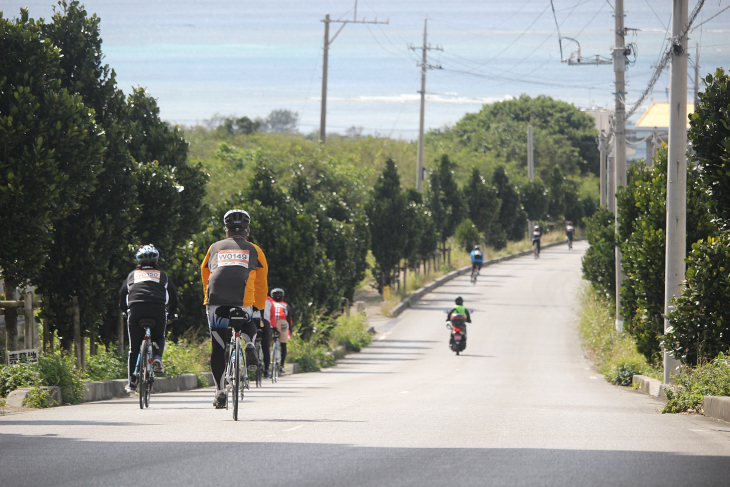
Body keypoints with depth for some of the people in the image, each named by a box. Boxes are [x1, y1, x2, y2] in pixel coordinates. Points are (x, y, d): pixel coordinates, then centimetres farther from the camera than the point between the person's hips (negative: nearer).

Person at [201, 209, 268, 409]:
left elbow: (205, 277, 26)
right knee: (249, 323, 33)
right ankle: (249, 344, 0)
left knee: (218, 346, 6)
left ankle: (219, 391, -1)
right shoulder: (254, 250, 18)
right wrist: (260, 306, 32)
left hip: (215, 301, 0)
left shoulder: (215, 248, 21)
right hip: (242, 301, 0)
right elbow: (261, 283, 21)